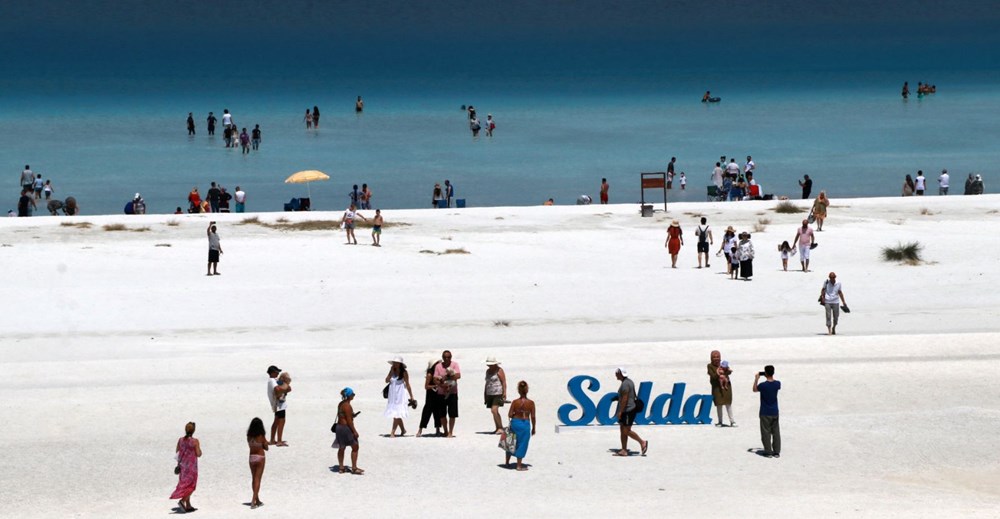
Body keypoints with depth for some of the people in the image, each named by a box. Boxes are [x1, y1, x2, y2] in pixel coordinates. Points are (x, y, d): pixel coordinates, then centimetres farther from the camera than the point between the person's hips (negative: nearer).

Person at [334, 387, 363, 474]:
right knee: (355, 447, -1)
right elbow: (349, 420, -20)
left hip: (339, 427, 10)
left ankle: (341, 467, 20)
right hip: (346, 427, -10)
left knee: (341, 448, 14)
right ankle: (354, 468, 0)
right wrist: (354, 431, -17)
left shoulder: (341, 404, 10)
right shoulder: (347, 406, -18)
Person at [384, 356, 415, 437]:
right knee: (396, 415, 10)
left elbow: (407, 385, -3)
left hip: (400, 395, -5)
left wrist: (411, 397, -2)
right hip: (392, 395, 5)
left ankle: (392, 433, -13)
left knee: (397, 415, -11)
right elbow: (387, 380, -3)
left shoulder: (404, 373, -6)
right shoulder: (392, 371, 7)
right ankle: (403, 430, 27)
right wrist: (391, 372, -8)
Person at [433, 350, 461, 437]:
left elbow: (458, 375, -15)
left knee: (452, 414, -4)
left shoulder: (454, 364, -1)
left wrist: (446, 378, -19)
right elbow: (435, 379, -4)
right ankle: (445, 431, 24)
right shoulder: (438, 366, 2)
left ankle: (450, 432, 5)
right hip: (441, 392, 2)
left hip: (452, 392, -2)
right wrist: (442, 385, -21)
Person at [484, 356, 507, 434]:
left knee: (494, 410, -18)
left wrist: (504, 393, -18)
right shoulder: (488, 371, 15)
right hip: (490, 393, 8)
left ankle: (500, 428, -16)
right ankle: (497, 428, 13)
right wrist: (485, 393, 20)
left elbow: (504, 382, -10)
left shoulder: (499, 370, -7)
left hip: (498, 393, -8)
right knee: (494, 411, 7)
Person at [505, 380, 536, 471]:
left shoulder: (515, 402, -10)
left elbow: (510, 415, -8)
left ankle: (507, 462, 31)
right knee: (522, 444, 9)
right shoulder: (531, 403, -10)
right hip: (525, 424, -2)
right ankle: (519, 465, 12)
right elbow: (533, 417, -6)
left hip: (515, 423, 2)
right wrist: (533, 428, 6)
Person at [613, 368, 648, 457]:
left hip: (628, 410, -11)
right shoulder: (629, 381, 15)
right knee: (622, 431, 9)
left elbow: (625, 398, -23)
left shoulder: (625, 384, -18)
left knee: (627, 431, -6)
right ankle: (624, 450, 10)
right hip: (626, 411, 11)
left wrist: (620, 411, -21)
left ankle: (642, 442, 4)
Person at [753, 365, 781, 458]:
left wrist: (756, 379, 9)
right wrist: (771, 378, 17)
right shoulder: (777, 384, -7)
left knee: (766, 433, 5)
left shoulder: (763, 385, -18)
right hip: (775, 412, 4)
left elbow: (754, 390, 2)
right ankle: (776, 452, 11)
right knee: (776, 432, 10)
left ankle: (768, 452, 6)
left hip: (765, 413, -4)